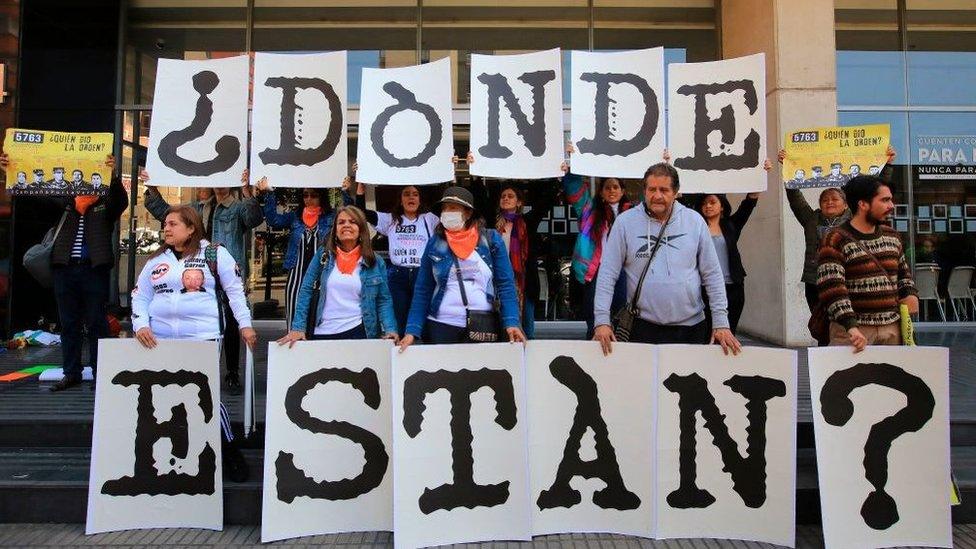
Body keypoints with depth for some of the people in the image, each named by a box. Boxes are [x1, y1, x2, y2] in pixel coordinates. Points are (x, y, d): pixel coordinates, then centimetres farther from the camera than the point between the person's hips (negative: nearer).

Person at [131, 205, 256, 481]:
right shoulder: (156, 260, 13)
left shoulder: (214, 253, 1)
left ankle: (230, 452, 9)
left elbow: (235, 290, 1)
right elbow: (140, 296, 13)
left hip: (203, 338, -5)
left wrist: (245, 324, -4)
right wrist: (141, 324, -4)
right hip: (161, 341, 5)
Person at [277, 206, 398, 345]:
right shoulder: (324, 256, 1)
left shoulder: (376, 262, 0)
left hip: (358, 330, -1)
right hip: (323, 333, 1)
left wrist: (390, 330, -14)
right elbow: (306, 290, -1)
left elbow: (383, 300, 0)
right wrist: (298, 328, -9)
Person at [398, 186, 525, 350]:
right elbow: (422, 291, 4)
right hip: (440, 326, 1)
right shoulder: (435, 243, 3)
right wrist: (412, 330, -5)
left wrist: (511, 323, -14)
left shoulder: (491, 240, 0)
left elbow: (505, 285, -2)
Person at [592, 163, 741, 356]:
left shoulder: (695, 221, 1)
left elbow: (712, 275, 4)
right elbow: (608, 274, -4)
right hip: (644, 327, -2)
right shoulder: (625, 222, -4)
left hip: (692, 326, 2)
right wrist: (602, 320, -12)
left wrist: (721, 322, 0)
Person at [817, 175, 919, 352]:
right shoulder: (835, 241, -9)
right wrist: (851, 326, -26)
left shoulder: (892, 236, 14)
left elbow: (903, 272, 29)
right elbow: (832, 289, -17)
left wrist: (910, 293, 8)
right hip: (853, 331, -6)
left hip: (893, 328, 6)